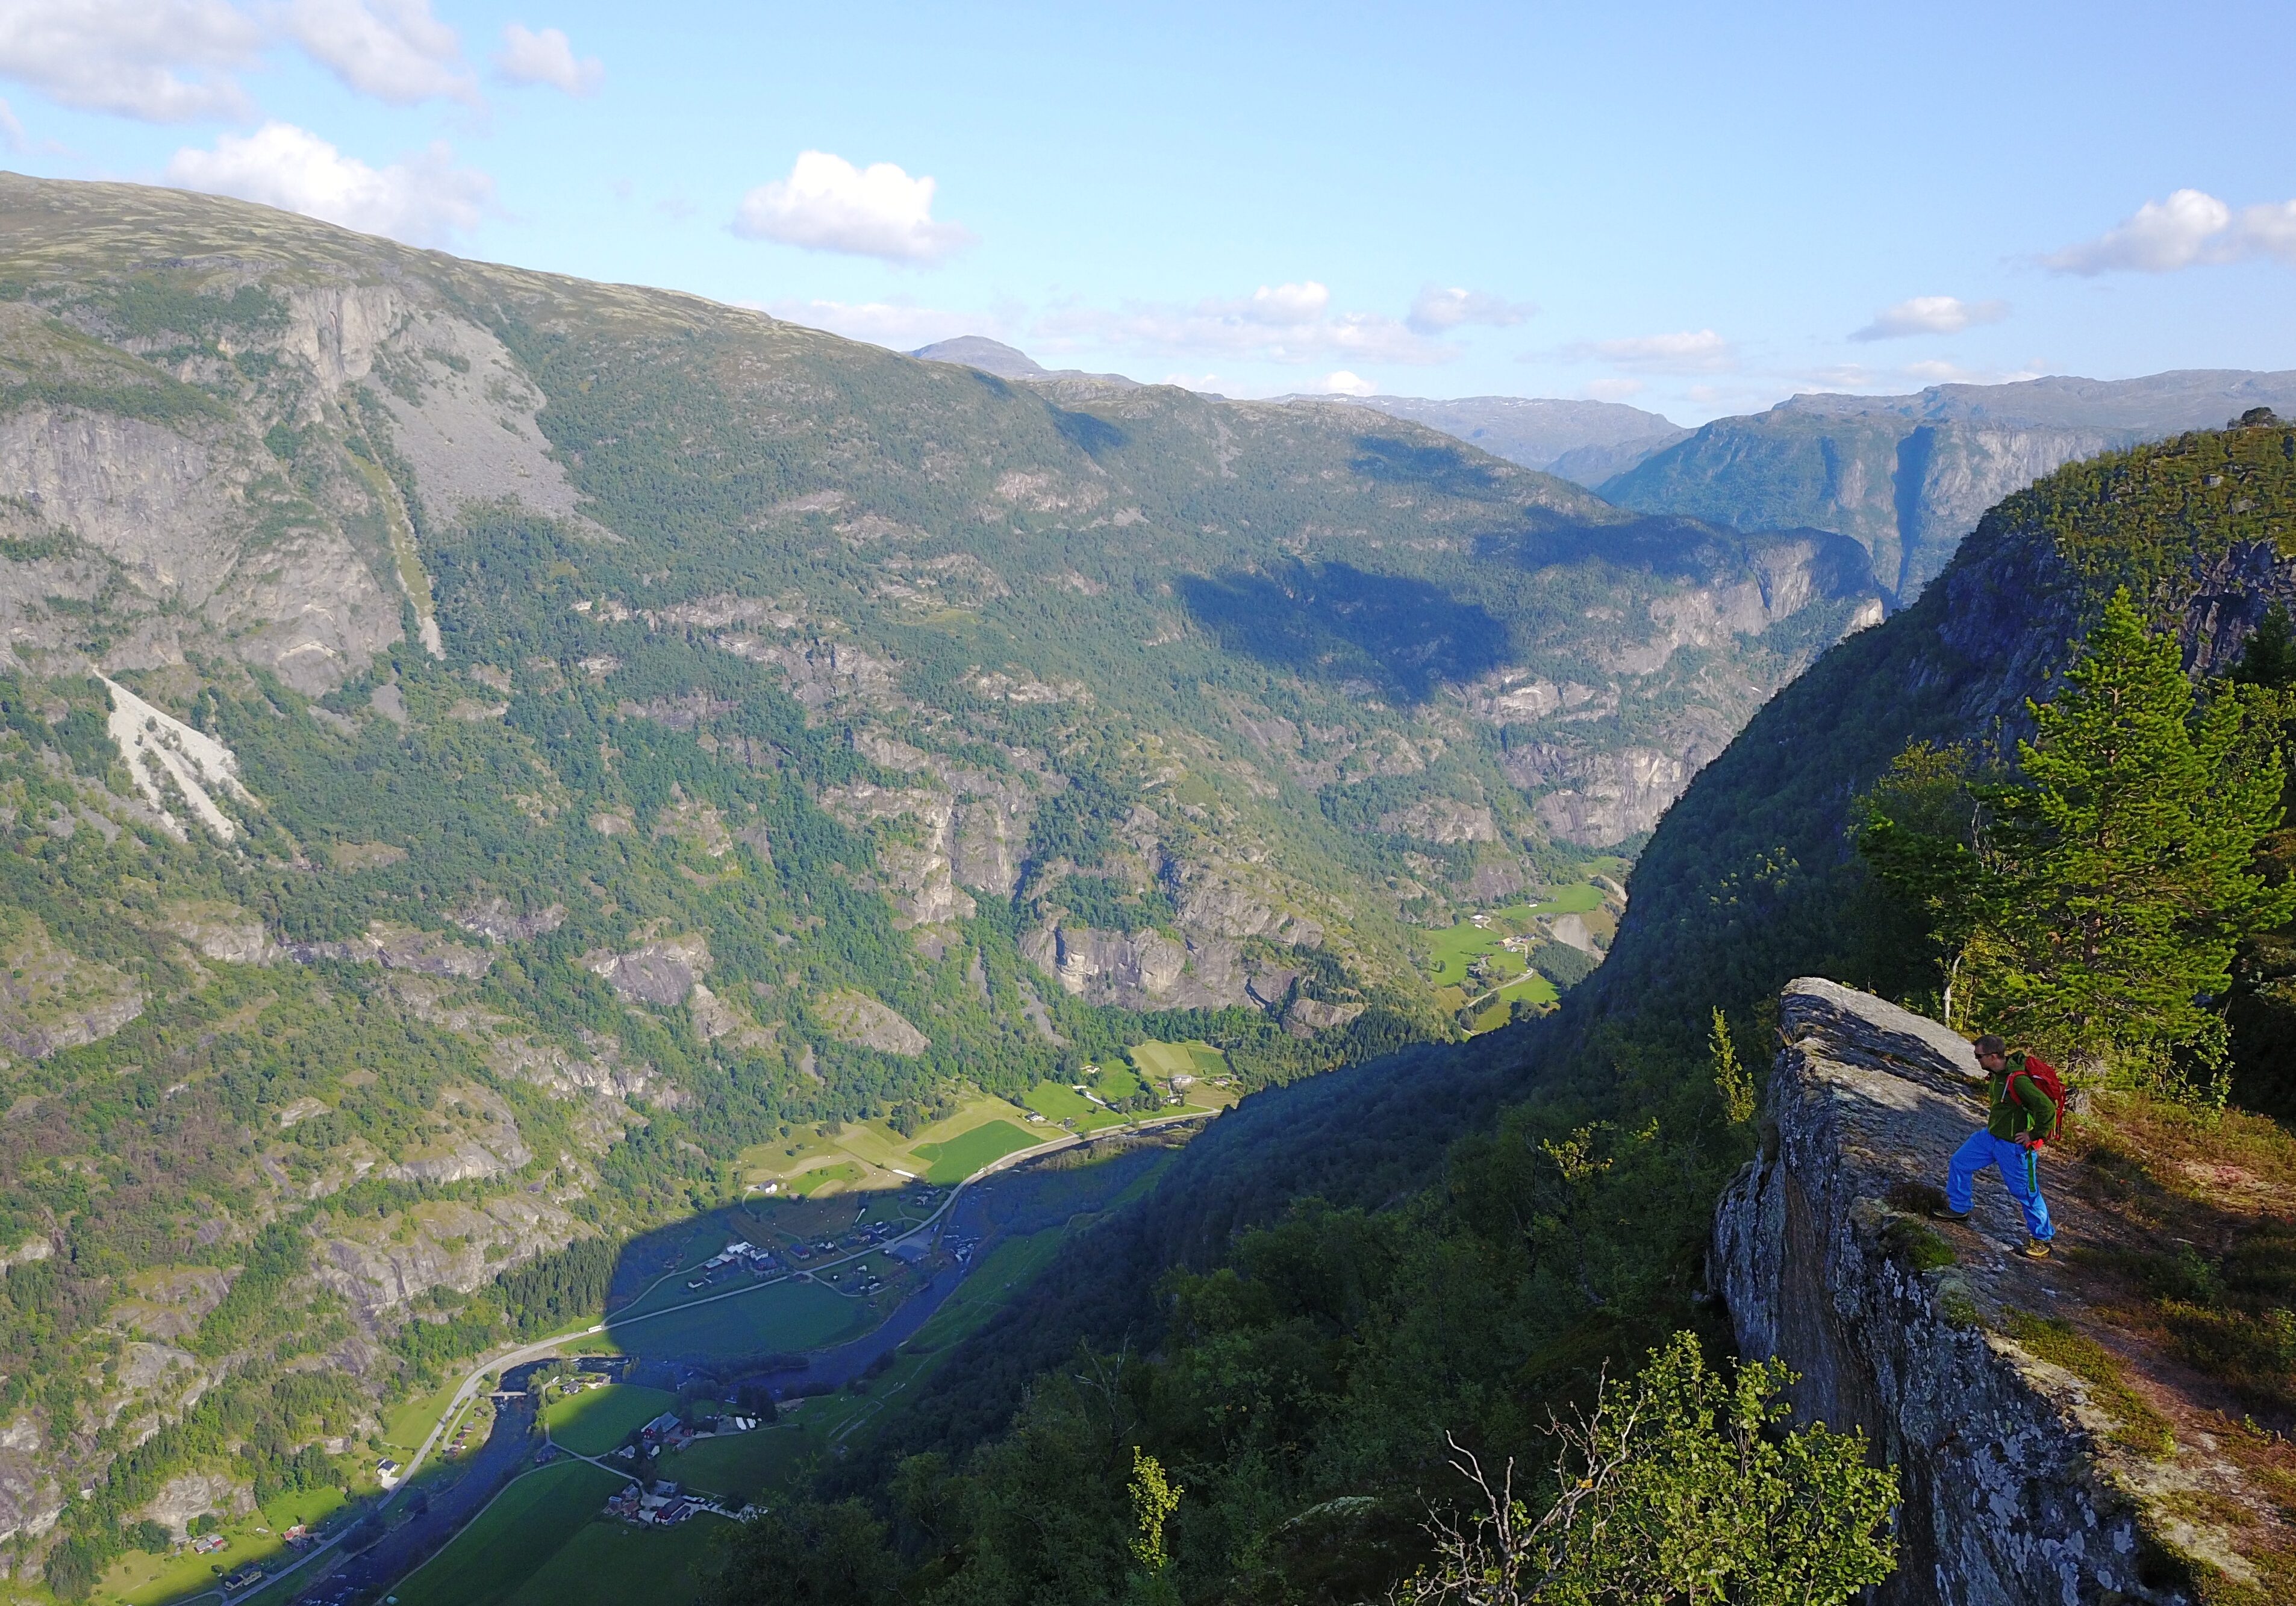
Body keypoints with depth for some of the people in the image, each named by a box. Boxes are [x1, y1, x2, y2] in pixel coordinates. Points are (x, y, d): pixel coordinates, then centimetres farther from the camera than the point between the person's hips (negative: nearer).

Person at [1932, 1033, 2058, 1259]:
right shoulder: (1998, 1073, -1)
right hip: (1992, 1136, 9)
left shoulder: (2017, 1080, -31)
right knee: (1959, 1163, 15)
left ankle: (2043, 1239, 23)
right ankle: (1959, 1209, 34)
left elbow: (2047, 1109, -34)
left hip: (2014, 1145, -9)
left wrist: (2035, 1135, -23)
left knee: (2026, 1193, 5)